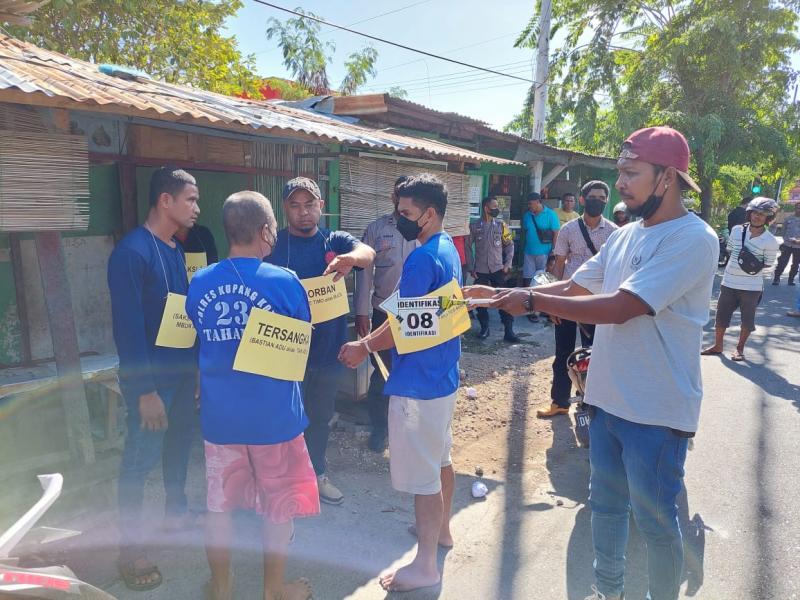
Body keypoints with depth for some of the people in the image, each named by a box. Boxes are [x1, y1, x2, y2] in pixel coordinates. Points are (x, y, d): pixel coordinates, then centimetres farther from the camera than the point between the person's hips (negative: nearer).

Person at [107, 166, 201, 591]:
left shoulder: (176, 249, 8)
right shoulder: (132, 252, -18)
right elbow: (128, 326, -21)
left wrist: (193, 365, 13)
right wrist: (145, 389, -21)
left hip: (183, 369, 8)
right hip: (151, 376, -8)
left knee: (179, 444, 20)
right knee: (140, 457, 3)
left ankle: (176, 512, 40)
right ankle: (131, 548, 17)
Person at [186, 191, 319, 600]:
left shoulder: (199, 283, -4)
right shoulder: (284, 281, -15)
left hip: (220, 415, 3)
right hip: (274, 414, -3)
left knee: (219, 504, 18)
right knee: (278, 505, 15)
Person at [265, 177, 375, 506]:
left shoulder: (336, 241, -1)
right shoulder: (273, 244, -4)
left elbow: (367, 253, -21)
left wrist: (350, 258, -45)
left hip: (327, 346, 3)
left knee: (321, 416, 19)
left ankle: (317, 473, 39)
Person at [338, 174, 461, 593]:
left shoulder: (422, 259, -22)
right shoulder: (448, 249, 9)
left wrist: (364, 348, -8)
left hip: (419, 382, -10)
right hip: (443, 374, 10)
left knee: (422, 474, 1)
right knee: (439, 458, 24)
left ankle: (425, 566, 15)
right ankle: (441, 528, 42)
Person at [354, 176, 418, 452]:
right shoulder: (376, 229, 0)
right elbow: (364, 271, 1)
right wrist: (361, 312, -2)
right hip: (384, 314, 0)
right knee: (380, 375, 10)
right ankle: (379, 428, 28)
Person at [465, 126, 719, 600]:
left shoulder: (693, 239, -19)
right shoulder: (625, 235, 7)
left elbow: (617, 308, -26)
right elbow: (571, 287, 9)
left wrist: (532, 301, -21)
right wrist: (503, 294, -2)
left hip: (656, 411, -7)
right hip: (608, 399, 8)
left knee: (656, 520, 10)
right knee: (606, 505, 21)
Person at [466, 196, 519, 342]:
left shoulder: (501, 225, 3)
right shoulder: (474, 226, -3)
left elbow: (509, 245, 8)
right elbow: (468, 246, 1)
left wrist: (508, 264, -2)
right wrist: (471, 267, -3)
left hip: (498, 269, 1)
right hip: (480, 270, -1)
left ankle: (509, 331, 4)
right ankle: (484, 328, 22)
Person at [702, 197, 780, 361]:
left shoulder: (770, 241, -11)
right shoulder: (737, 230, 0)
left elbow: (769, 266, -5)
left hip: (751, 287, -3)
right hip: (729, 283, 3)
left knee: (747, 319, 8)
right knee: (721, 315, 10)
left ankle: (740, 348, 25)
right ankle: (717, 345, 26)